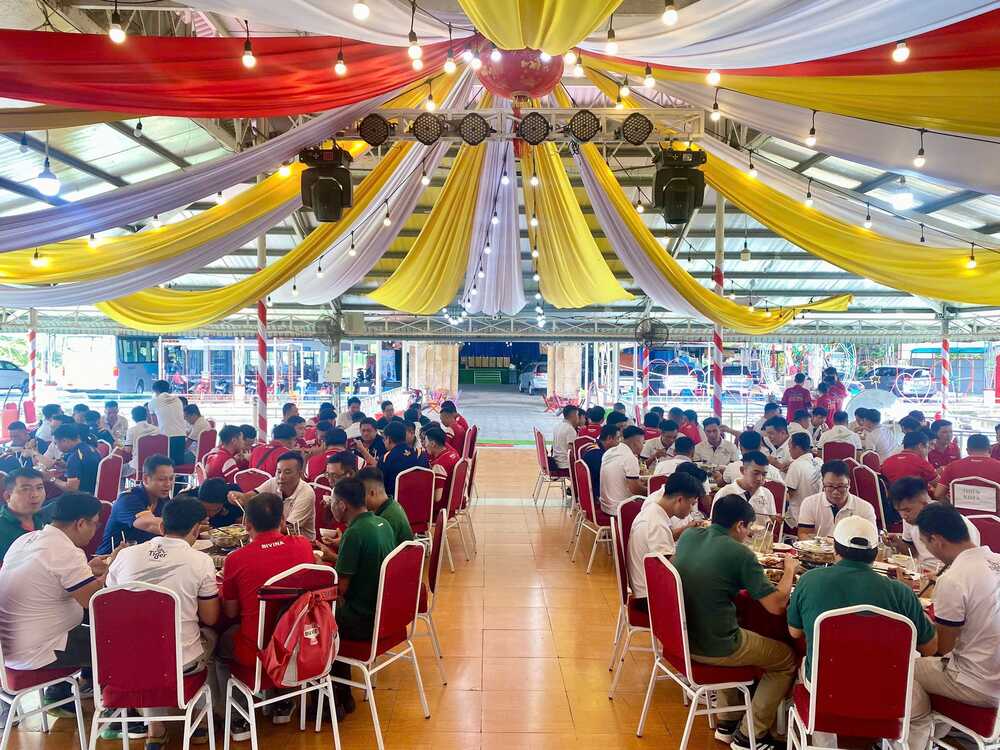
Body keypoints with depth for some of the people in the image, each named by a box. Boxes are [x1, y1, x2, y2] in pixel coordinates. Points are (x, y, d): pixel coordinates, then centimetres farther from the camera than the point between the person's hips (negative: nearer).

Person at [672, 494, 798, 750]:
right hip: (712, 649, -7)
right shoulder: (740, 553, -18)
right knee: (787, 659, 16)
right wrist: (789, 571, 3)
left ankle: (726, 723, 38)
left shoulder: (688, 535, 1)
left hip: (679, 636, 7)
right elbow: (776, 605, -14)